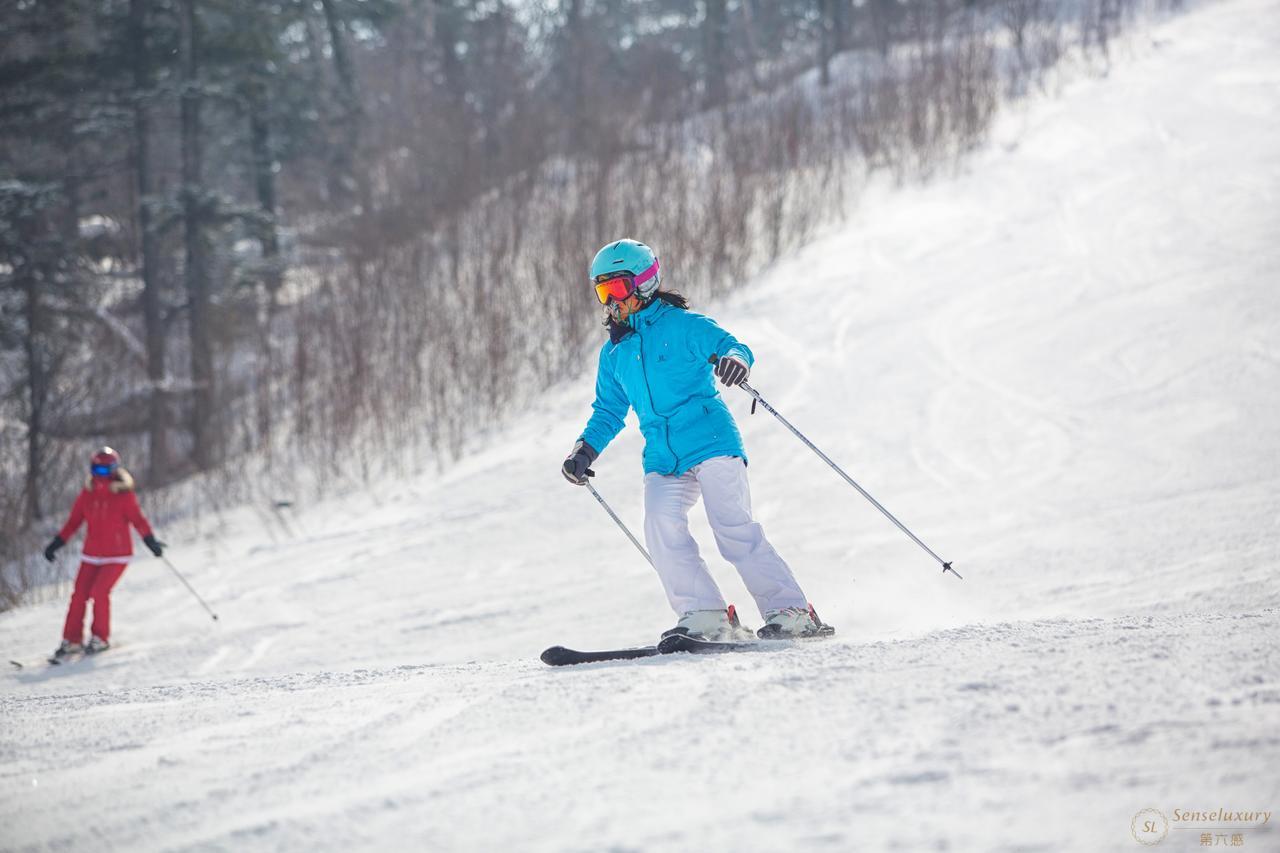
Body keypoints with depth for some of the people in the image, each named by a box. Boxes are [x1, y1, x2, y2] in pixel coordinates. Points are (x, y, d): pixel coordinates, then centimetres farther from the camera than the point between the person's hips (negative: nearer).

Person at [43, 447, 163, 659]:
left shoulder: (124, 495, -10)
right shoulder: (87, 494, 2)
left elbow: (138, 520, -9)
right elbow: (74, 521, 8)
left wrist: (151, 541, -21)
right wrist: (56, 544, 4)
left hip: (117, 555, -4)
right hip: (92, 554, 4)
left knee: (99, 592, -18)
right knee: (79, 595, -5)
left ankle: (101, 638, -1)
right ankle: (71, 640, 6)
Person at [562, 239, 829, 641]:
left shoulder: (681, 324, 2)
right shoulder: (613, 353, 19)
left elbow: (731, 346, -9)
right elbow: (609, 411, 28)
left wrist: (734, 359, -33)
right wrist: (586, 449, 13)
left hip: (711, 442, -5)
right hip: (663, 459, 5)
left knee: (735, 531, -14)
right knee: (662, 525, -19)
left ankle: (792, 611, -7)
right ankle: (705, 616, -16)